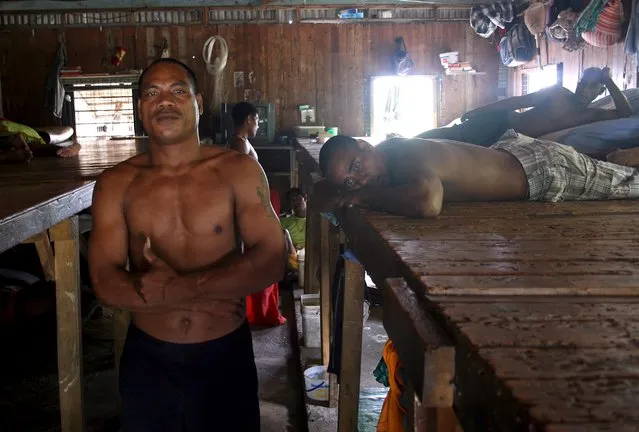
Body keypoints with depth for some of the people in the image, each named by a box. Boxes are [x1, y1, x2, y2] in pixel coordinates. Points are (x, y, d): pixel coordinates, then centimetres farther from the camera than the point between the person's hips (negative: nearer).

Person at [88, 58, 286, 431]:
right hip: (147, 358, 1)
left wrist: (174, 286, -20)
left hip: (226, 354, -1)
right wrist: (203, 297, -18)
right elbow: (106, 283, -10)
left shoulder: (239, 171, -7)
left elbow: (272, 261, -15)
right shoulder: (116, 184, -3)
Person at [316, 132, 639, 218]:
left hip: (545, 169, -6)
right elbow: (323, 187, 4)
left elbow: (429, 203, -61)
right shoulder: (389, 150, -12)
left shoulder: (408, 158, -38)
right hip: (510, 150, 7)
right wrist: (338, 191, -21)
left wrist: (362, 196, -45)